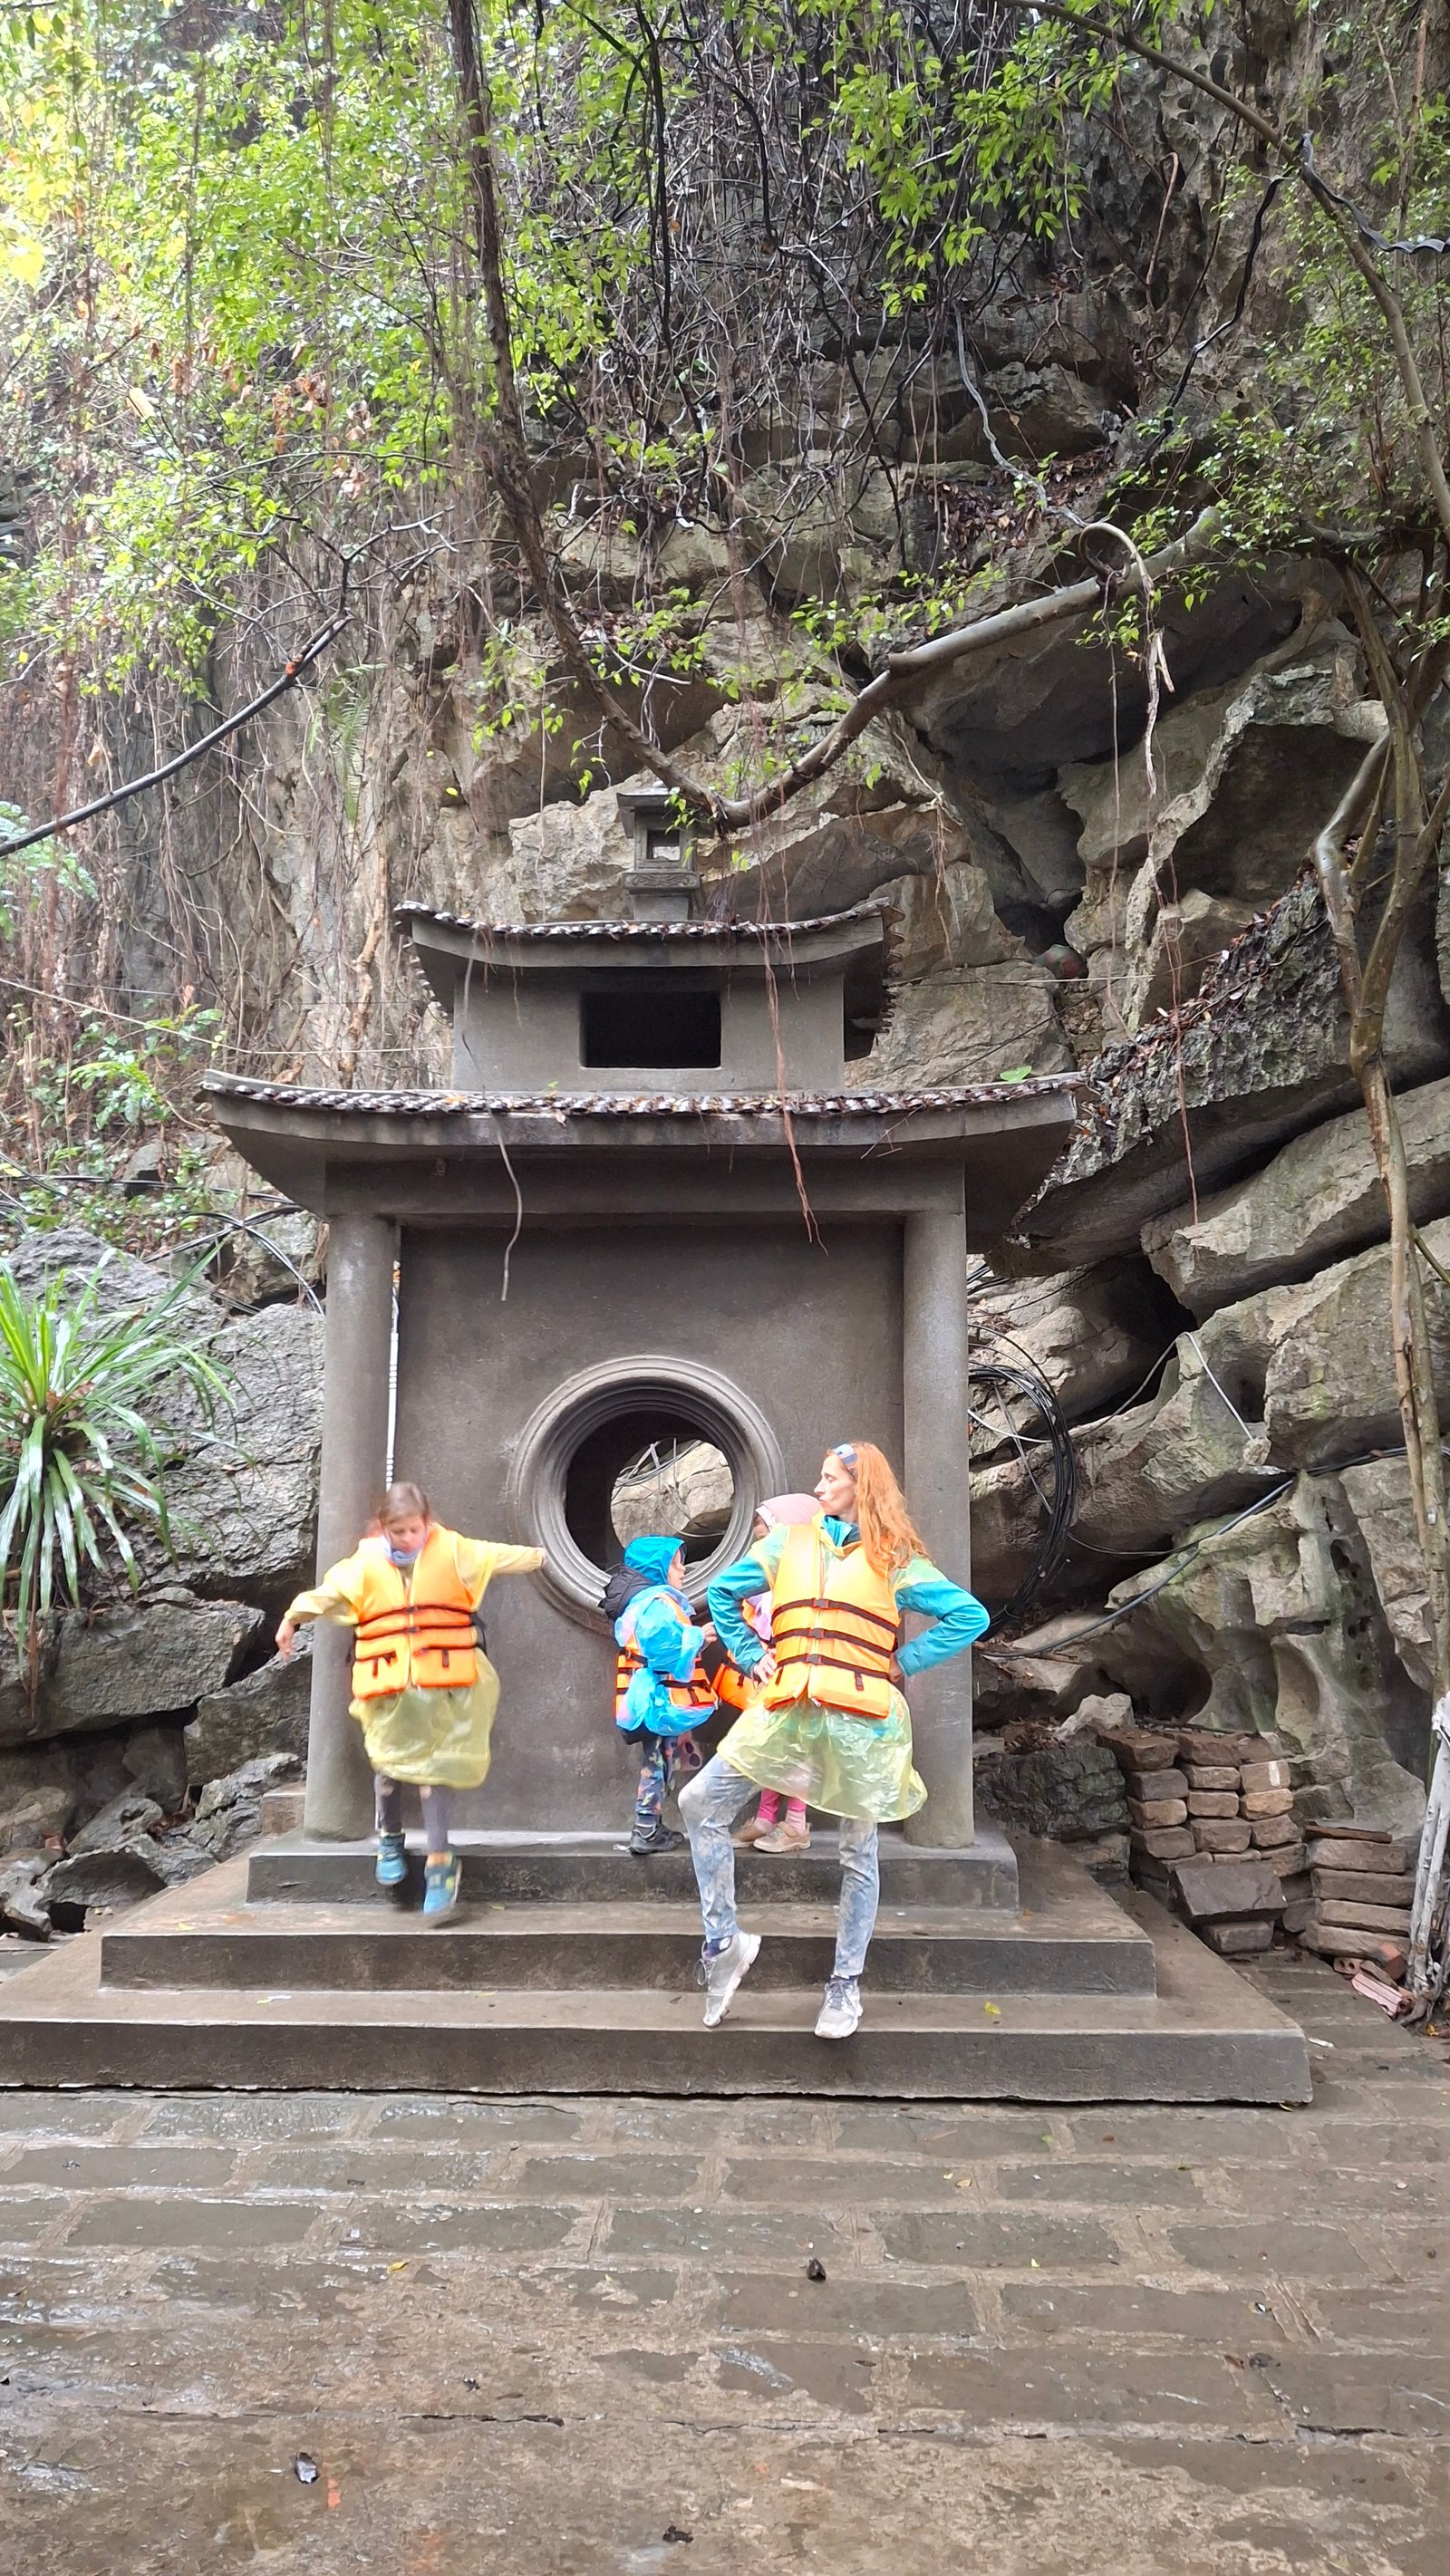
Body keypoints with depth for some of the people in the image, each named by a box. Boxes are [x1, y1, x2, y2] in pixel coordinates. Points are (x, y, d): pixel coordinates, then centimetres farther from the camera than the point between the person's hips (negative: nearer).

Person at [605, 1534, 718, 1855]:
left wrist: (693, 1638, 14)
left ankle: (651, 1828, 22)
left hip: (657, 1699, 10)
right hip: (660, 1699, -10)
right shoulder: (657, 1603, -18)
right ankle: (645, 1834, 1)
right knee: (658, 1765, -4)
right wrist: (697, 1637, -14)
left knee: (660, 1763, 16)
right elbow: (666, 1653, -27)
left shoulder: (642, 1600, 16)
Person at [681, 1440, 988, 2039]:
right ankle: (722, 1941, 4)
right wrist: (750, 1657, 13)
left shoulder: (893, 1559, 6)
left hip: (860, 1720, -3)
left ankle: (846, 1984, 20)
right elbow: (722, 1592, 25)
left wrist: (900, 1662, -2)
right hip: (787, 1713, 3)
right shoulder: (788, 1545, 14)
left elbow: (969, 1615, 2)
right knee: (700, 1803, -8)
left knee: (858, 1853, 5)